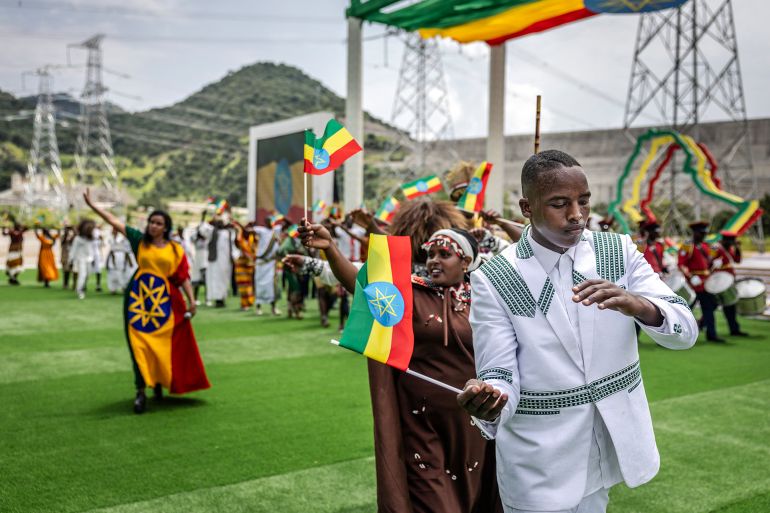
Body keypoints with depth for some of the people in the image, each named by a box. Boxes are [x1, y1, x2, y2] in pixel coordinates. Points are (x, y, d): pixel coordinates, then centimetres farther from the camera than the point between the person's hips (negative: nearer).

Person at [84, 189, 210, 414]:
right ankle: (141, 391, 1)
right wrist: (92, 205, -2)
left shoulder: (175, 249, 2)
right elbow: (114, 221, 2)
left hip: (165, 300, 0)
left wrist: (191, 300, -6)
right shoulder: (140, 240, 5)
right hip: (139, 298, 0)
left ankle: (159, 382, 32)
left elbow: (183, 277, 1)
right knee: (140, 345, -3)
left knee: (163, 345, 8)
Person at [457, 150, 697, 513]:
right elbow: (500, 374, -16)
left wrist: (638, 305, -35)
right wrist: (487, 399, -40)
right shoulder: (493, 280, -15)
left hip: (614, 444, 4)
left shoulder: (619, 251, -5)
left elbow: (685, 331, -13)